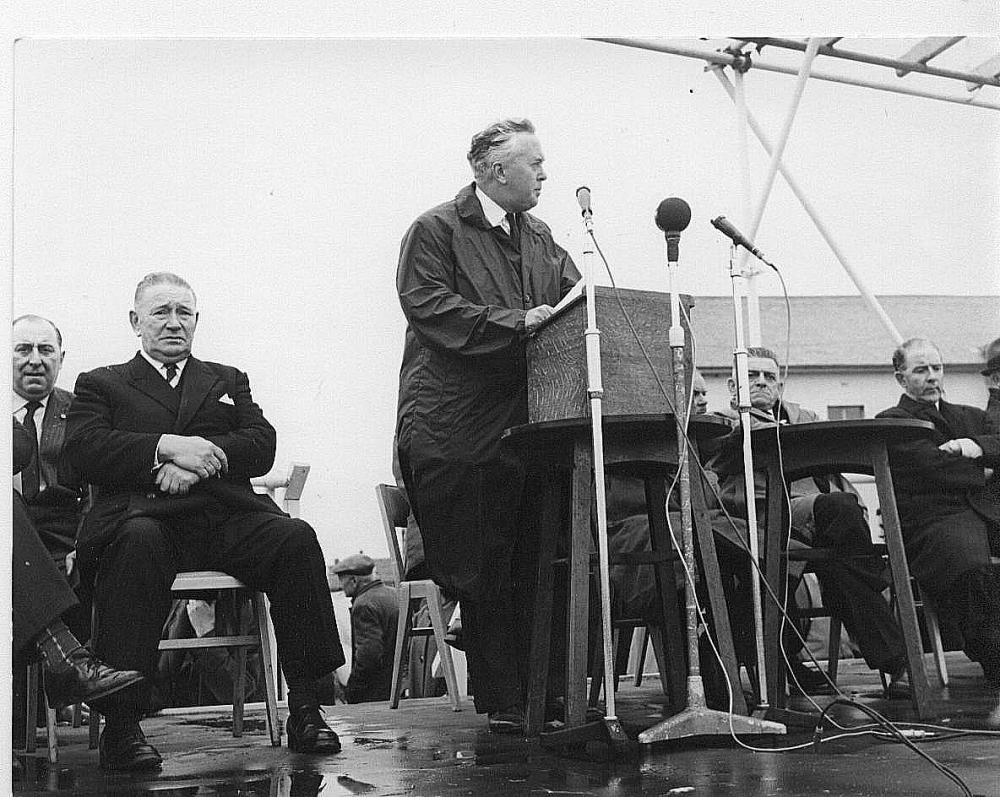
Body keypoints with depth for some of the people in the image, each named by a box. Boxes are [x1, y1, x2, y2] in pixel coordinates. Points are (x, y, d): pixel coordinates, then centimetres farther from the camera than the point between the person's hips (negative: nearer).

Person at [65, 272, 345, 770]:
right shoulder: (101, 384, 22)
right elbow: (83, 448, 1)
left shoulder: (227, 381, 30)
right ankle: (122, 724, -38)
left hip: (225, 518, 3)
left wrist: (200, 457, -7)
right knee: (138, 542, -38)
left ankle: (305, 706, -24)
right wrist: (168, 446, -12)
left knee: (295, 537, -27)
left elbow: (262, 447, 12)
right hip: (141, 515, -2)